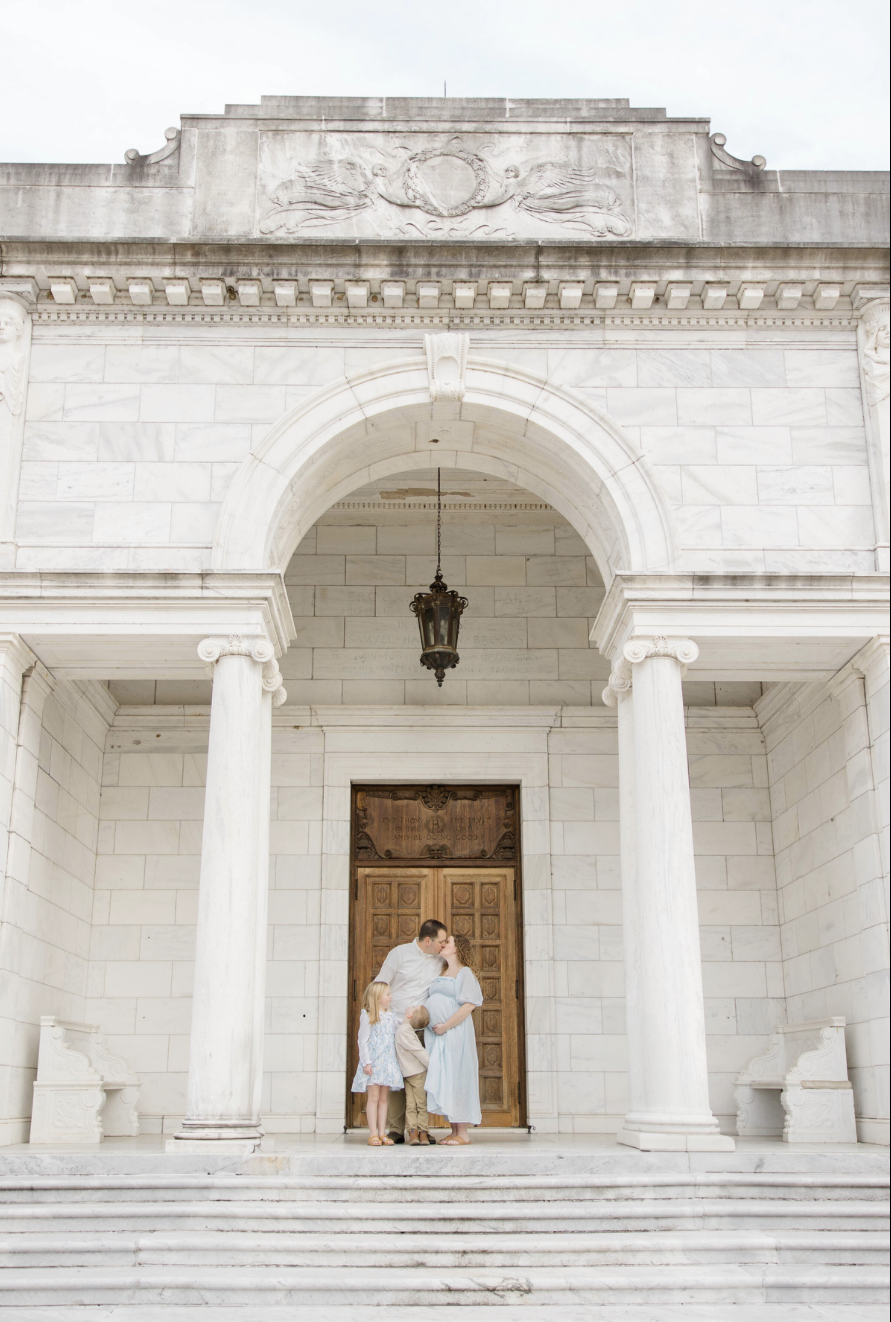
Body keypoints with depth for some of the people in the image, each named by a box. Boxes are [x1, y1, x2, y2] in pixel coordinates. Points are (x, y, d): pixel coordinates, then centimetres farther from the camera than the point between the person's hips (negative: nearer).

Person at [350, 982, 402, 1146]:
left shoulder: (391, 1016, 13)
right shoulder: (367, 1017, -5)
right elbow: (363, 1041, -7)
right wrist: (366, 1062, -13)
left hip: (388, 1063, 5)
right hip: (373, 1063, -5)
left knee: (383, 1098, 6)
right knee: (373, 1097, -4)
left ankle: (382, 1133, 9)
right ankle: (373, 1134, -1)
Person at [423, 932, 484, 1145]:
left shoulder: (464, 972, -3)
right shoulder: (441, 974, 19)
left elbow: (469, 1005, -13)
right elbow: (429, 1004, 24)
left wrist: (446, 1026, -16)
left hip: (455, 1032, -7)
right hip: (436, 1035, 7)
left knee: (456, 1078, -7)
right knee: (442, 1081, 6)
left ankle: (462, 1134, -2)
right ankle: (454, 1132, 11)